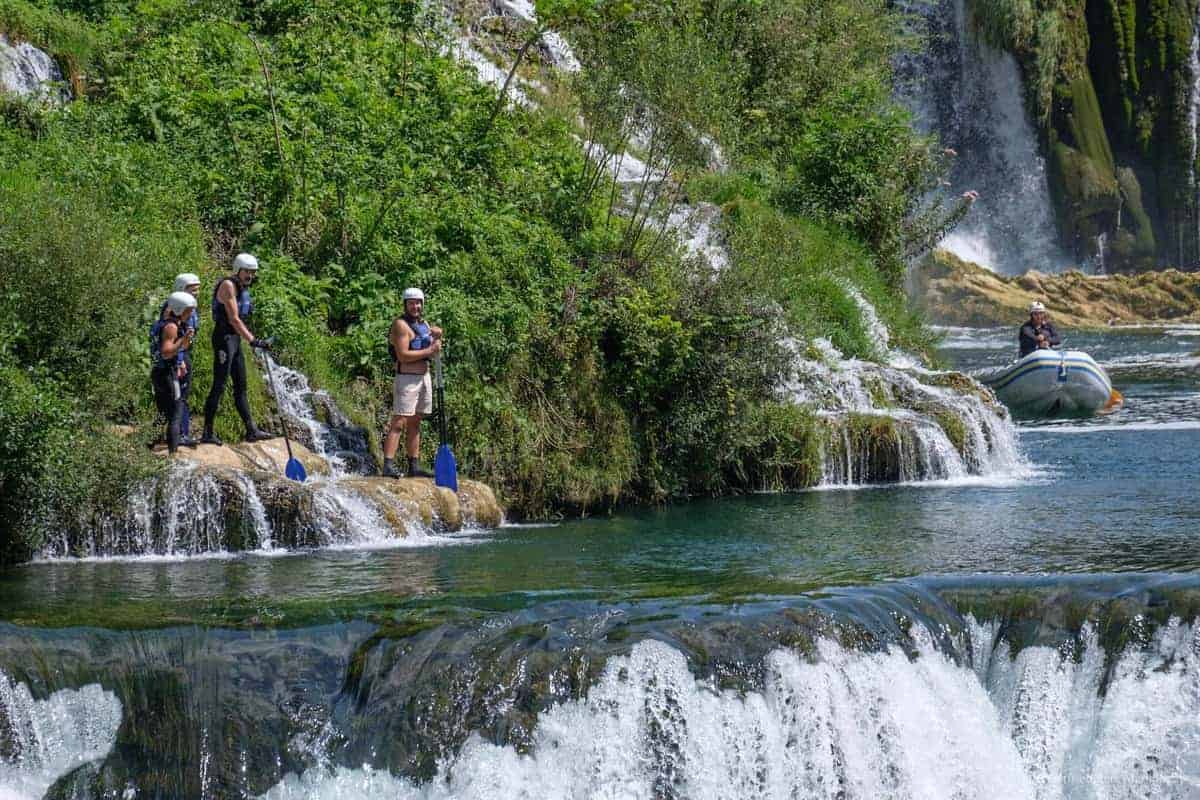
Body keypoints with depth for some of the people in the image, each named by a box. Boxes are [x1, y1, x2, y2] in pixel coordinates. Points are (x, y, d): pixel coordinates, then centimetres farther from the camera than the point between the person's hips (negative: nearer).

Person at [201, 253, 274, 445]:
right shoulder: (228, 285, -13)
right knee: (219, 386, -9)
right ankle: (207, 434, -8)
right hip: (224, 337, -9)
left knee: (241, 387, 13)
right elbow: (233, 319, -21)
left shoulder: (243, 288, 14)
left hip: (235, 338, 9)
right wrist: (253, 340, -26)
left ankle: (251, 431, 17)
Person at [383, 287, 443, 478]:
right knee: (399, 423, -14)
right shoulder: (401, 325, -10)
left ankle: (414, 466, 13)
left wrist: (436, 338, -3)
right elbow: (403, 355, -19)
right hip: (407, 379, -8)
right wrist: (429, 351, -15)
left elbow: (434, 351, 17)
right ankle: (388, 466, -19)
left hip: (424, 378, 8)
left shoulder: (424, 324, 16)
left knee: (415, 424, 11)